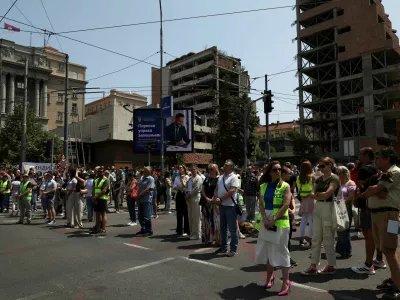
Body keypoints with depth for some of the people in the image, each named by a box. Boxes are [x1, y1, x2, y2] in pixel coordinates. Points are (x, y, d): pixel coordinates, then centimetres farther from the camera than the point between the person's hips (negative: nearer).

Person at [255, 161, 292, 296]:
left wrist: (273, 219, -19)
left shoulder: (285, 186, -3)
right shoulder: (263, 186, 7)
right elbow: (261, 204, 0)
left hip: (280, 221, -4)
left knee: (281, 250, -3)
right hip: (265, 221, 4)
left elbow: (286, 205, -13)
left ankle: (286, 281, 5)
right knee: (267, 249, 13)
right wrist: (265, 220, -14)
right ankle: (270, 276, 30)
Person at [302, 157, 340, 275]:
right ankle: (313, 266, 12)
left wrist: (316, 195, -2)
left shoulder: (334, 178, -9)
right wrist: (319, 195, -13)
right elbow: (313, 194, 7)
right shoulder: (319, 179, 13)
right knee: (316, 238, 7)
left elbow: (327, 194, -18)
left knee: (328, 239, 3)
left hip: (328, 209, -7)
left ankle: (331, 266, 18)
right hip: (318, 208, 7)